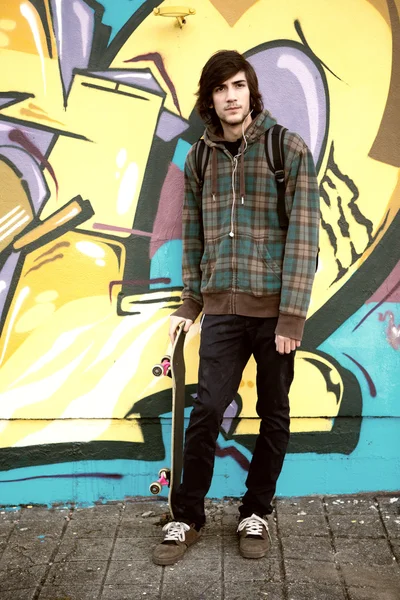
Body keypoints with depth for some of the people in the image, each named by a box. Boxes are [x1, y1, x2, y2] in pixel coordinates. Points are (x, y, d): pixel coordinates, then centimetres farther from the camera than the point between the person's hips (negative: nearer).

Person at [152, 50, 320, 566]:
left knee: (274, 415, 9)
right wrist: (189, 304, 8)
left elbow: (302, 236, -9)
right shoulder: (199, 158, 7)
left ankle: (255, 514, 27)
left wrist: (292, 314, -13)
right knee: (205, 412, 0)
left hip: (275, 309, -2)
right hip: (223, 308, 2)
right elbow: (193, 237, 11)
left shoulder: (290, 150, -4)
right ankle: (187, 518, 17)